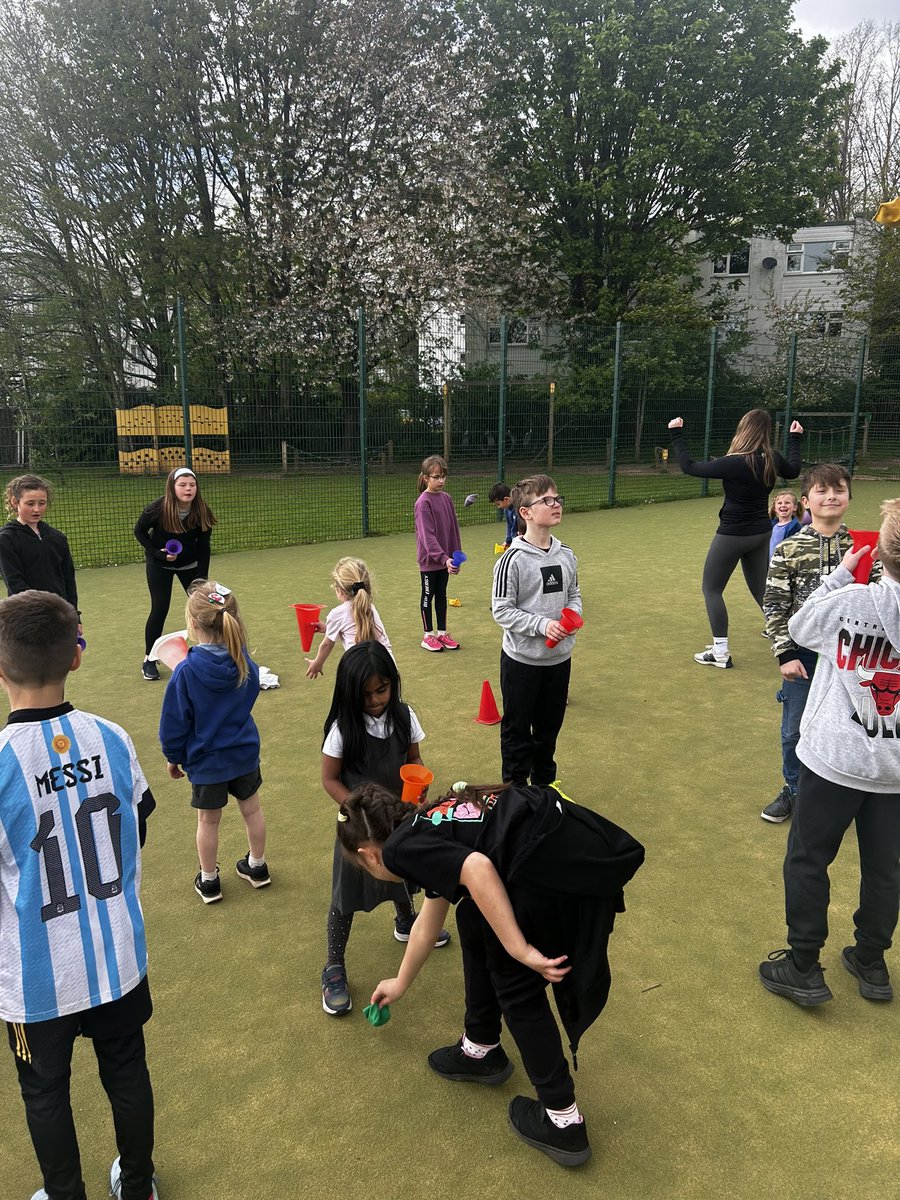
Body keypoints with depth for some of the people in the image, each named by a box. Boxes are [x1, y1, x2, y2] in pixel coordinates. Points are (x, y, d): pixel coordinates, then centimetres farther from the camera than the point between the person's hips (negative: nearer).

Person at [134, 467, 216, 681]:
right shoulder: (158, 509, -28)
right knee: (159, 609, -5)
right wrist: (157, 553, -21)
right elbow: (139, 531, -9)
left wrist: (202, 579, -15)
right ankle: (149, 660, 11)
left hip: (189, 564, 3)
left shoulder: (202, 512, -21)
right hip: (160, 565, -3)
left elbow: (203, 547, -13)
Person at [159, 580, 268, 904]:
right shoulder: (245, 662, -12)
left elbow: (175, 721, -14)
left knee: (208, 820, 16)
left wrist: (173, 757, 1)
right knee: (251, 809, 22)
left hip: (206, 760, -3)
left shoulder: (185, 672, -25)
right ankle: (257, 867, 39)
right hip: (245, 752, 4)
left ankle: (209, 881, 33)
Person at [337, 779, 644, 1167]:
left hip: (559, 863, -9)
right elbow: (428, 924, 42)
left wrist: (519, 950, -14)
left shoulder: (401, 848, 0)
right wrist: (400, 984, 57)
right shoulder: (428, 827, 27)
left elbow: (478, 869, -21)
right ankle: (481, 1050, 40)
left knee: (516, 981, 12)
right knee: (475, 920, 25)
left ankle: (563, 1122, 23)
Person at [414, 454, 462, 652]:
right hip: (430, 559, -6)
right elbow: (427, 535, -22)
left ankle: (442, 632, 26)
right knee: (428, 595, 7)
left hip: (445, 558, 6)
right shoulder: (423, 502, -17)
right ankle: (428, 636, 19)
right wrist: (444, 558, -30)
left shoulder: (446, 498, 4)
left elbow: (454, 528, 9)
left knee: (442, 595, 15)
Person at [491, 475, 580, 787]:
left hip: (559, 657, 6)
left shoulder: (566, 556, 1)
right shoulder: (513, 559, -17)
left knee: (550, 726, 21)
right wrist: (543, 624, -23)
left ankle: (544, 783, 40)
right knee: (517, 729, 10)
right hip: (522, 659, -5)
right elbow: (502, 610, -15)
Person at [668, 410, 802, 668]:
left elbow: (689, 467, -16)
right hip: (761, 533, 7)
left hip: (732, 535, -7)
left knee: (711, 589, 6)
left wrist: (676, 436, -6)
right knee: (761, 589, 19)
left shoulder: (734, 463, -24)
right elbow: (793, 470, 20)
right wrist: (795, 439, 32)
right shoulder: (772, 460, -4)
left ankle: (720, 653, 5)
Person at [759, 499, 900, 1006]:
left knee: (807, 860, 10)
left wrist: (840, 574, 4)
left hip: (836, 760, -4)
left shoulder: (851, 601, -19)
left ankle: (803, 970, 20)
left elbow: (799, 628, 0)